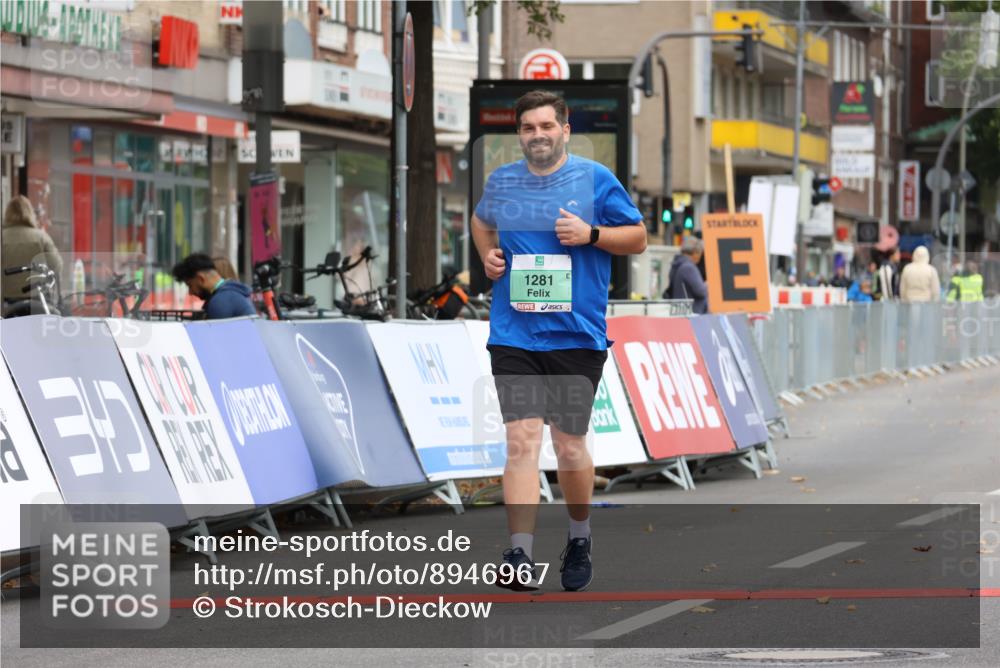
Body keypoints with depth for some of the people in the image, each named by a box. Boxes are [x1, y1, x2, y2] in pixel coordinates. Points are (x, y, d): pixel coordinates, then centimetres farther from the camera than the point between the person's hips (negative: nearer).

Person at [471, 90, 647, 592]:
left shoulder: (595, 179, -1)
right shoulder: (501, 182, 8)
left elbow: (637, 238, 4)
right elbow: (481, 221, 30)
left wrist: (591, 234, -13)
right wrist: (488, 256, 10)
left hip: (577, 337, -1)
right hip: (513, 337, 1)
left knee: (570, 446, 7)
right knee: (522, 441, -11)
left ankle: (579, 539, 31)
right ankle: (520, 555, -16)